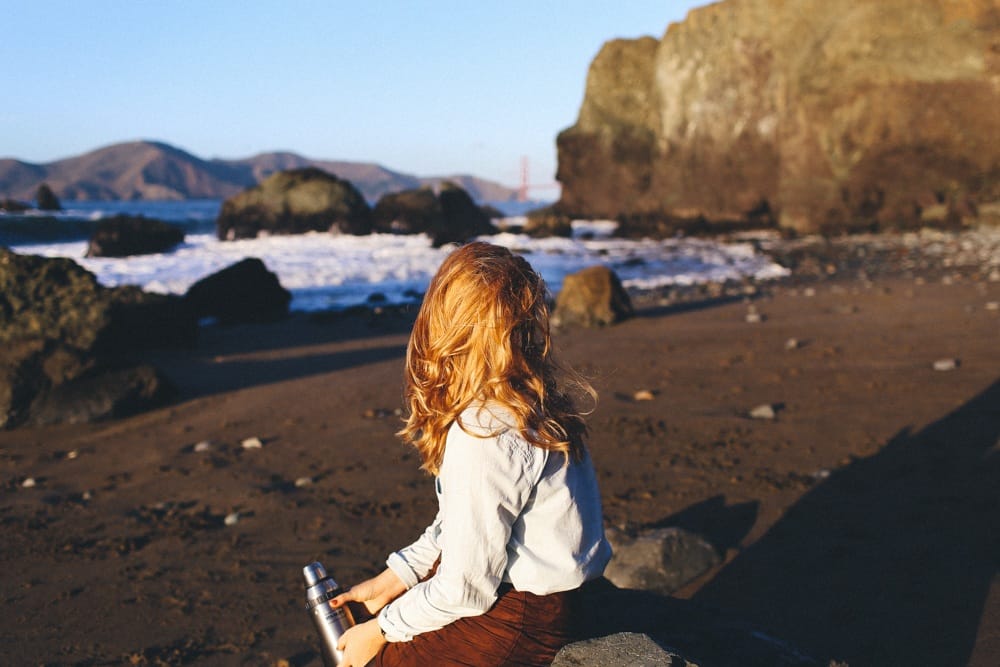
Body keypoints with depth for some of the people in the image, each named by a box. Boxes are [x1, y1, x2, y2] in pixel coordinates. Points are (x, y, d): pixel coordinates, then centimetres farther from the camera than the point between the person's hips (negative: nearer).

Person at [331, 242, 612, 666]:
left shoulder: (484, 435, -29)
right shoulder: (532, 400, -2)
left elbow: (466, 588, -22)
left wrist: (381, 630, -8)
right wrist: (390, 580, 8)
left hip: (521, 622, -9)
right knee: (351, 619, 18)